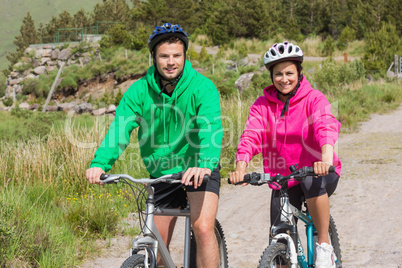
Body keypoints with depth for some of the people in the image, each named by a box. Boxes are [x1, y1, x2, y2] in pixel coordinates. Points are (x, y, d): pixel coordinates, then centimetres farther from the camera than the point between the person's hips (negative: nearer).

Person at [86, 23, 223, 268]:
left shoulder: (202, 87, -16)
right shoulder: (140, 91, -9)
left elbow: (211, 128, -31)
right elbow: (119, 129, -19)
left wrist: (205, 164, -50)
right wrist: (100, 164, -37)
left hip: (197, 170, -3)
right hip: (161, 173, 3)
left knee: (203, 229, -24)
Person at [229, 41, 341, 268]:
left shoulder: (314, 99, -9)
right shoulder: (263, 104, 0)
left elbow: (326, 126, -28)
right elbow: (251, 136, -14)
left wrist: (326, 159, -49)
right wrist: (241, 168, -34)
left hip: (318, 173, -3)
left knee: (312, 182, -38)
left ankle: (325, 246, -20)